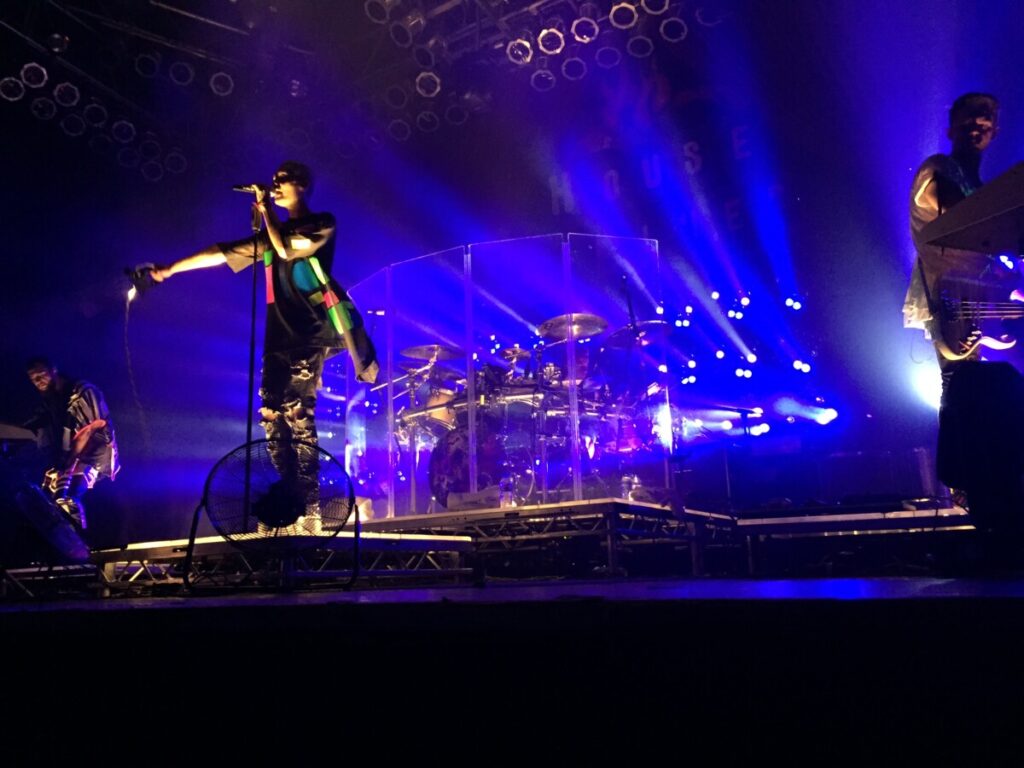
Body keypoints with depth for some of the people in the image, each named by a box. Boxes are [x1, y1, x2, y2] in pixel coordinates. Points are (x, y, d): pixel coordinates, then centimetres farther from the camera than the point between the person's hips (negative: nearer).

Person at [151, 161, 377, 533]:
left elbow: (288, 249, -10)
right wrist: (171, 269, 16)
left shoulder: (322, 223, 6)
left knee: (297, 416, -16)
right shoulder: (273, 233, 23)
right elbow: (222, 252, 21)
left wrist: (265, 209, 3)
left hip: (313, 332, -7)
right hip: (281, 336, 7)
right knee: (273, 419, 0)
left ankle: (309, 512, -15)